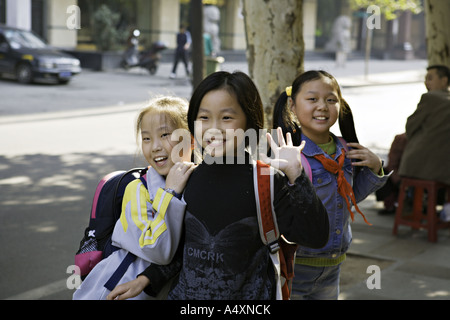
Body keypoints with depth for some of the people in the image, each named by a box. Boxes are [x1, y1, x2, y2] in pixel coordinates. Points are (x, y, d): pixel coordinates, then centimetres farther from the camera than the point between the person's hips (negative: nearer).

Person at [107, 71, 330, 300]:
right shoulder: (188, 176, -2)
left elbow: (315, 237, -20)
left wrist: (295, 177, -27)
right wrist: (146, 279, 5)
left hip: (247, 294, -3)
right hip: (185, 293, 3)